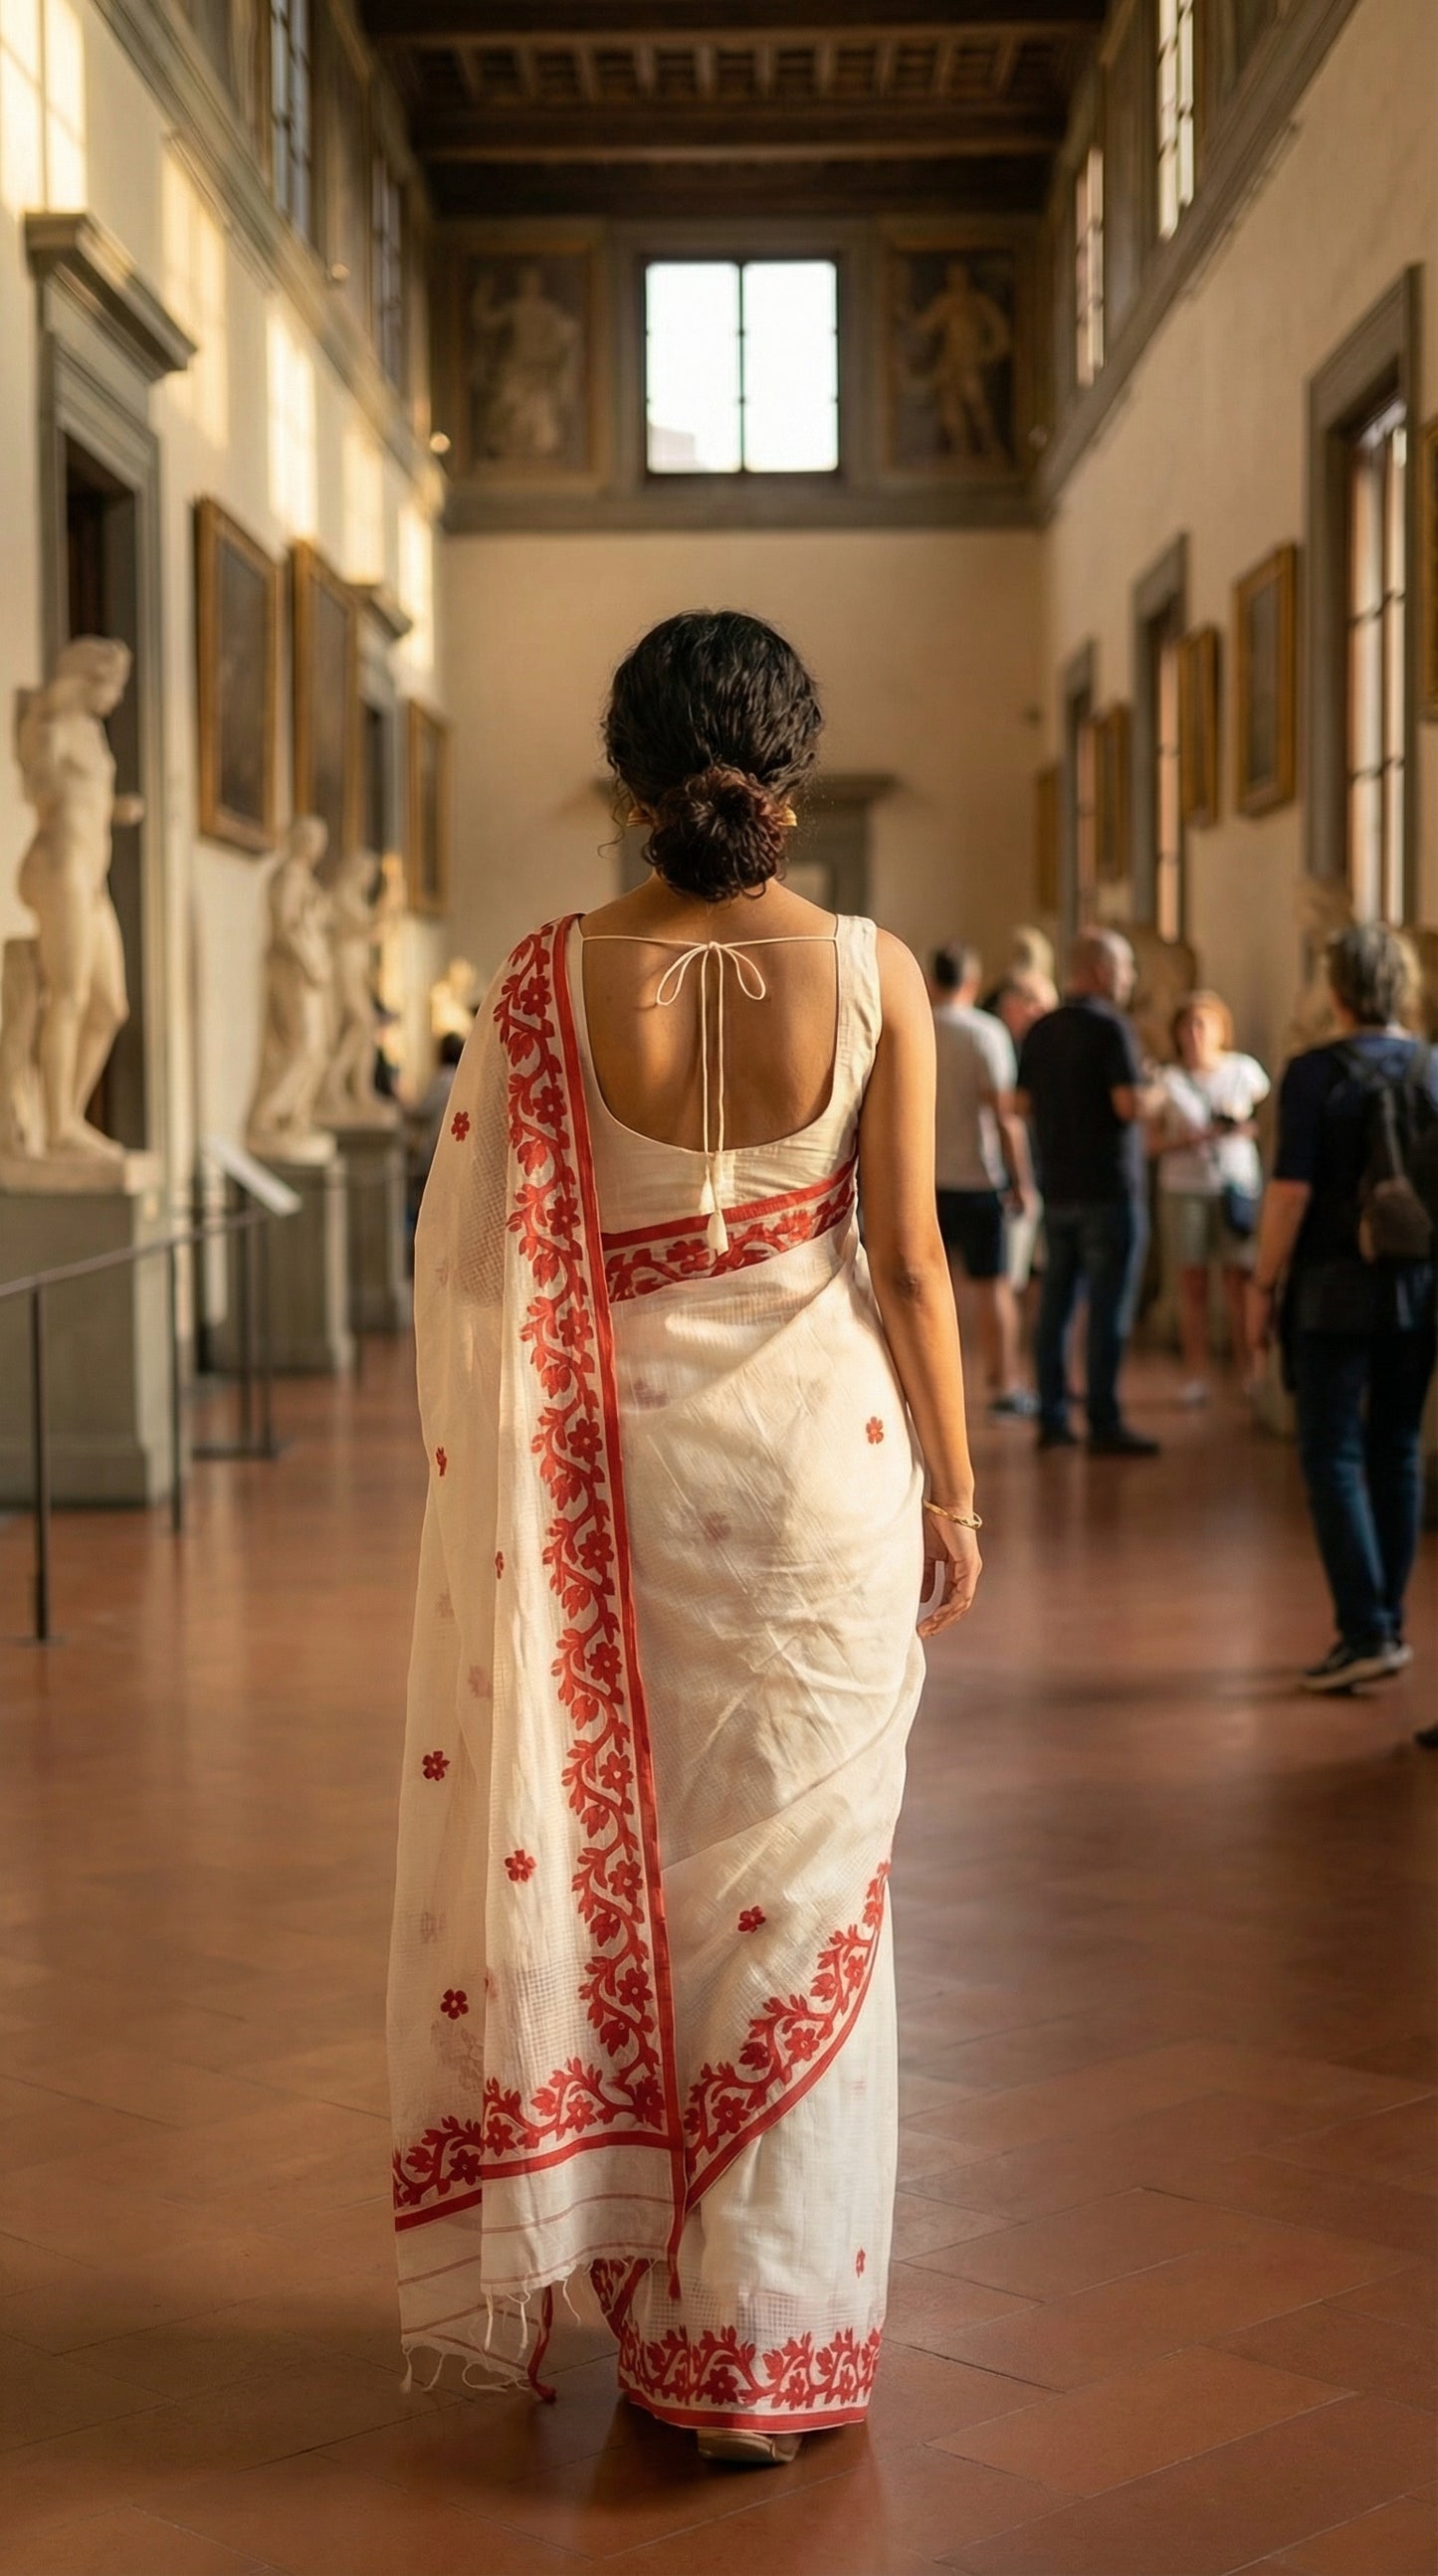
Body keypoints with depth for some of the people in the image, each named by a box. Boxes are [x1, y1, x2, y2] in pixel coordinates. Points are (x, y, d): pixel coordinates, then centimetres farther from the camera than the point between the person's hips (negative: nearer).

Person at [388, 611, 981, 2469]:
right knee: (800, 1884, 9)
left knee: (615, 1854, 16)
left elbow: (474, 1255, -5)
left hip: (620, 1458, 1)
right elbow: (909, 1259, -7)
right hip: (823, 1446, -1)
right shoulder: (871, 974, -9)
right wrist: (952, 1489, 4)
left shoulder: (553, 977, -8)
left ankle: (640, 2276, 28)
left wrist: (497, 1482, 8)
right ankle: (772, 2333, 17)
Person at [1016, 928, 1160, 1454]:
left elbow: (1024, 1103, 13)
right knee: (1109, 1307, -3)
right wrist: (1153, 1097, 0)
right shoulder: (1109, 1027, -13)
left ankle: (1052, 1417, 13)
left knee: (1056, 1302, 10)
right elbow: (1130, 1104, -20)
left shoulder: (1041, 1031, 9)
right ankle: (1104, 1422, -3)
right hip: (1108, 1186, -7)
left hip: (1057, 1187, 7)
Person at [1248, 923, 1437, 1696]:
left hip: (1334, 1291, -5)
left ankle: (1365, 1633, -8)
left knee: (1333, 1457, -1)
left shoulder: (1315, 1074, -11)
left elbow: (1291, 1190, -15)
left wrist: (1262, 1285, -6)